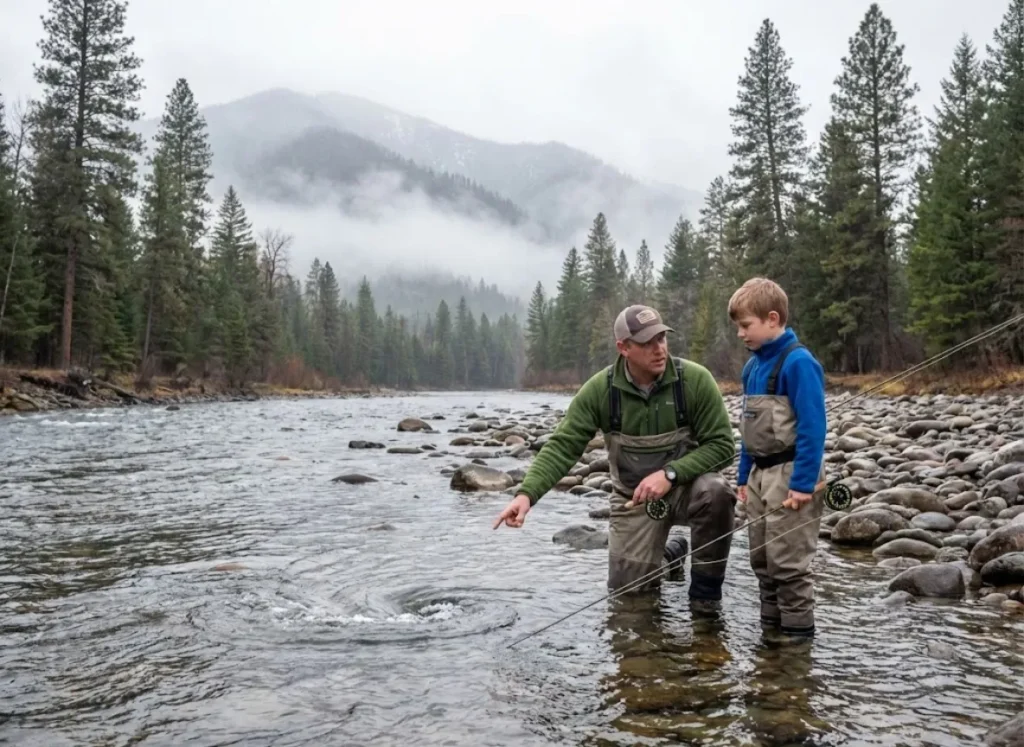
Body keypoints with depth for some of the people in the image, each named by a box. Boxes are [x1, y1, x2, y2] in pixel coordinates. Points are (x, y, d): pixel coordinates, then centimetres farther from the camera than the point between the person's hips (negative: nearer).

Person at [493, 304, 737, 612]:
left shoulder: (695, 379, -18)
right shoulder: (600, 389, -15)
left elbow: (721, 445, -14)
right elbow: (562, 447, -17)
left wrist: (670, 473, -28)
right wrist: (526, 494, -32)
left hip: (686, 484, -1)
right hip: (634, 497, 1)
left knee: (715, 491, -35)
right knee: (628, 589, -3)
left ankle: (705, 588, -10)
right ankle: (667, 555, 32)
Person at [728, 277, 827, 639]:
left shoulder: (798, 362, -16)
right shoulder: (752, 366, 10)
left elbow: (812, 427, -19)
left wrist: (803, 483, -21)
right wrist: (744, 477, 15)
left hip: (791, 473, -9)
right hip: (760, 473, 9)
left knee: (788, 561, -2)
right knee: (762, 559, 16)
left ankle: (798, 632, 11)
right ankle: (771, 628, 28)